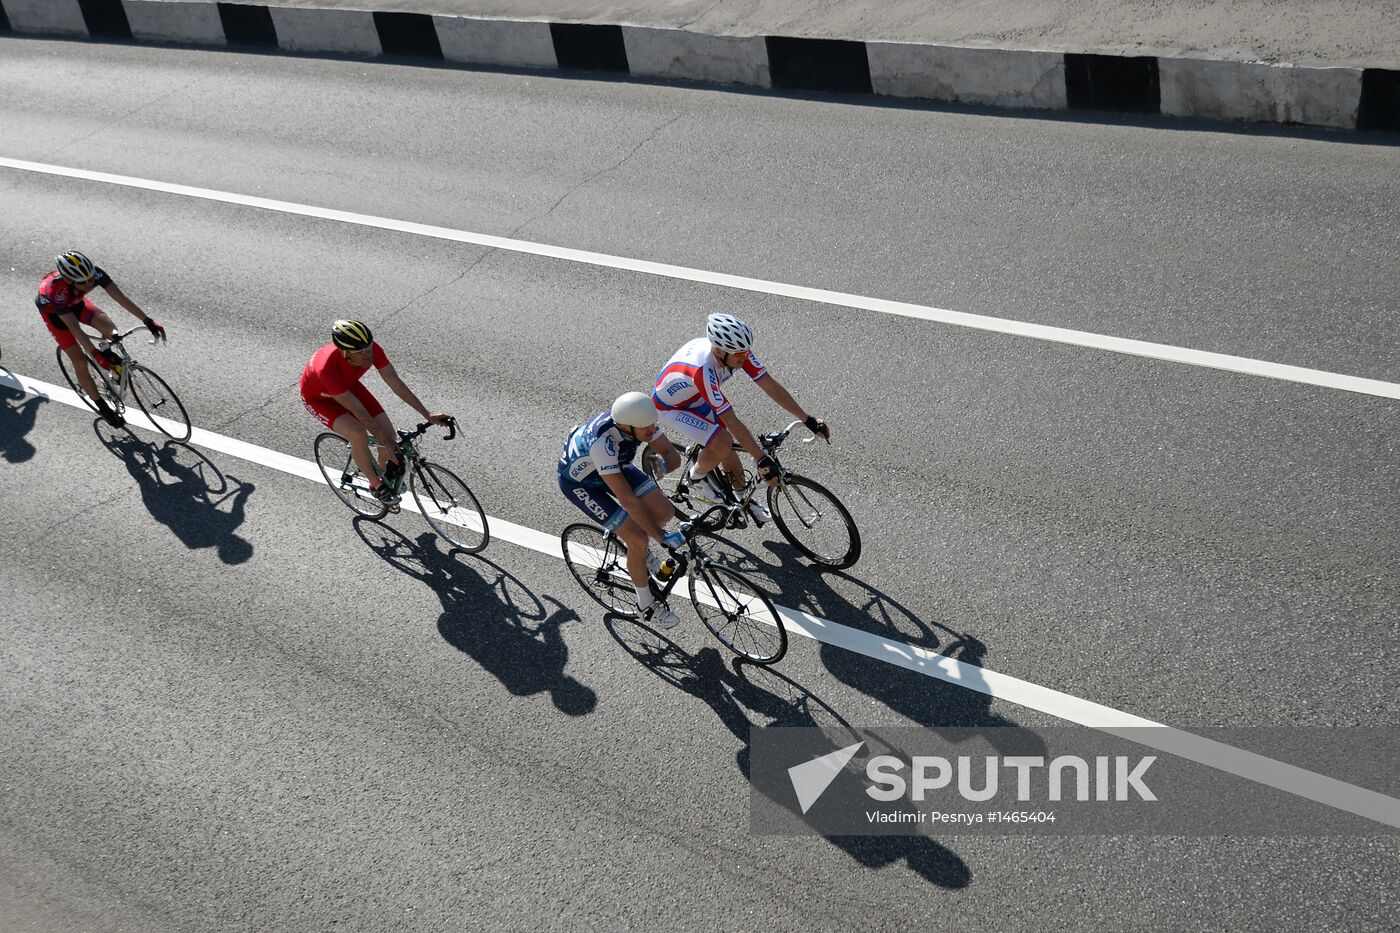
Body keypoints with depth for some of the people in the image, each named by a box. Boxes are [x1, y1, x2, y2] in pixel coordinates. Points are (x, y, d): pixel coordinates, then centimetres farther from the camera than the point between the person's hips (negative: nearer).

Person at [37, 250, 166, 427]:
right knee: (80, 360, -6)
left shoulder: (94, 273, -36)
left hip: (75, 301, 3)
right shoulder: (57, 290, -44)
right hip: (52, 310, -3)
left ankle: (107, 352, 11)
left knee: (109, 327, -24)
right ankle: (103, 407, 10)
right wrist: (94, 354, -50)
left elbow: (120, 297, -34)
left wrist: (148, 321, -39)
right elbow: (74, 327, -44)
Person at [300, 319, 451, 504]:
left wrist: (427, 414, -22)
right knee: (359, 436, -29)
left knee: (389, 434, -7)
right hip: (319, 398, -5)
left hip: (349, 385, 5)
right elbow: (359, 412, -37)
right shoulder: (328, 369, -43)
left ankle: (385, 474, 26)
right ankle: (377, 485, -2)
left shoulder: (371, 349, -31)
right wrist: (386, 442, -31)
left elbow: (395, 383, -22)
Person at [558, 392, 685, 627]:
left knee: (665, 512, -7)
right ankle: (646, 604, 10)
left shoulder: (640, 420, -25)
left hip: (614, 466, 6)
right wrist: (662, 536, -38)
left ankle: (636, 547, 25)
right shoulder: (601, 442, -43)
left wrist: (662, 466, -40)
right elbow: (627, 499, -42)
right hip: (579, 481, -6)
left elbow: (673, 455, -16)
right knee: (639, 539, -14)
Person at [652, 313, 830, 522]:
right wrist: (761, 459, -35)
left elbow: (770, 385, -18)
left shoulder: (737, 350, -23)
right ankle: (697, 478, 4)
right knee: (722, 443, -24)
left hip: (696, 399, 7)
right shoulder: (703, 370, -43)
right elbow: (732, 422, -38)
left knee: (729, 446, 5)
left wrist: (809, 420, -19)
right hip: (669, 409, -7)